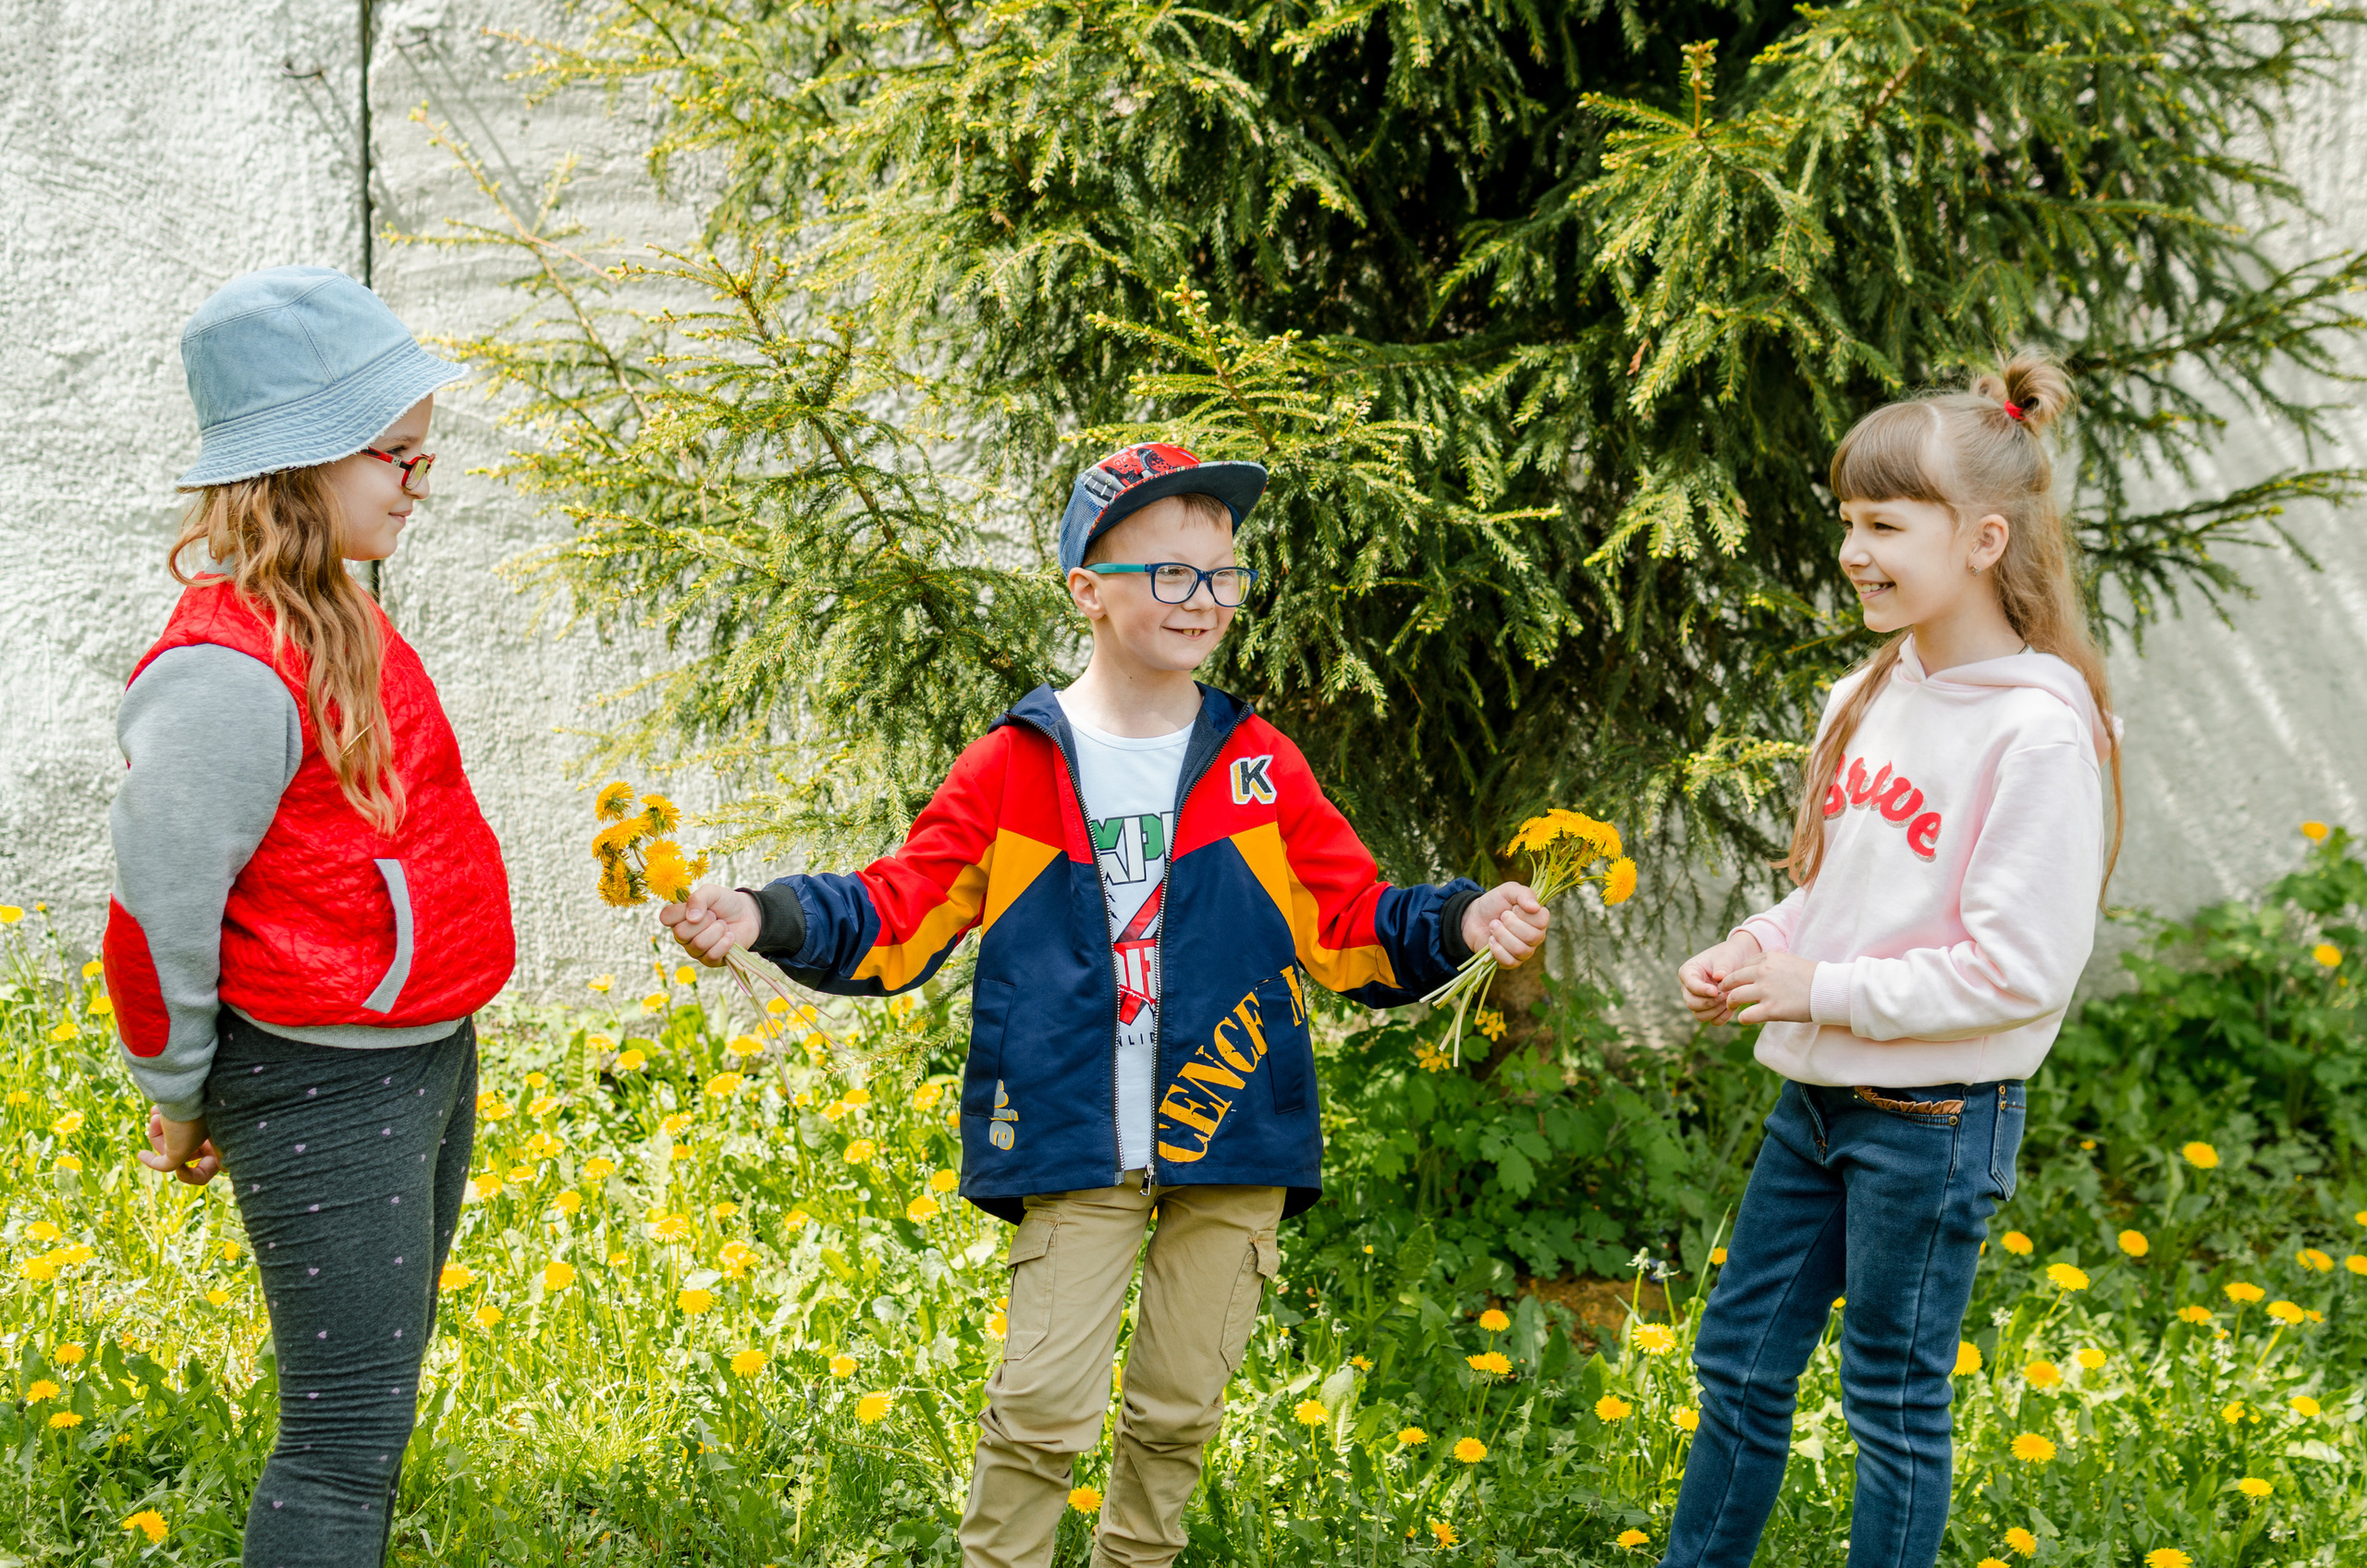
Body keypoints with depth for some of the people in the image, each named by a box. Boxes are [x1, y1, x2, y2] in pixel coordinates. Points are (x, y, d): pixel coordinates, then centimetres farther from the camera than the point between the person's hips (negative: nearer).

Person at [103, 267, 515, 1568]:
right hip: (322, 1091, -9)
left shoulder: (337, 618, 8)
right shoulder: (230, 671, -22)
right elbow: (158, 908, -17)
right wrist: (178, 1099, -5)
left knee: (370, 1412, 16)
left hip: (422, 1065, 9)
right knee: (346, 1435, -5)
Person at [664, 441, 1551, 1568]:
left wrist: (1457, 925, -13)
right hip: (1077, 1151, -2)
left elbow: (1354, 927, 6)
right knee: (1045, 1404, -9)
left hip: (1231, 1142, 2)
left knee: (1179, 1407, 11)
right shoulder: (1015, 767, -1)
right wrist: (769, 919, -16)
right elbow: (901, 915, 0)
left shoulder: (1261, 768, 4)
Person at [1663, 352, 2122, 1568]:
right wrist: (1754, 951, 0)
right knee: (1739, 1363, 15)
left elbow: (2021, 969, -21)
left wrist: (1820, 992, -17)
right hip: (1818, 1097, 8)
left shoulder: (2039, 732, -18)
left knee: (1894, 1402, 5)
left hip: (1936, 1118, -8)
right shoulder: (1872, 695, 6)